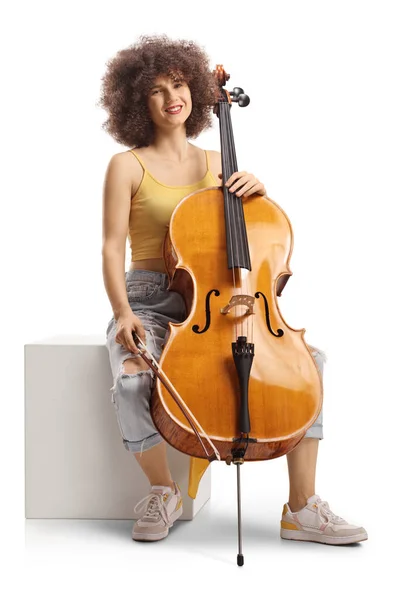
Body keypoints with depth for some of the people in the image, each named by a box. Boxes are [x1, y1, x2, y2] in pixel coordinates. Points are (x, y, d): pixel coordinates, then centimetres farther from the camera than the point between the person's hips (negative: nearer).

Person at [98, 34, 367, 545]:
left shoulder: (216, 164, 13)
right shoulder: (127, 166, 1)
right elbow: (112, 247, -4)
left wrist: (258, 191, -5)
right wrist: (122, 313, -18)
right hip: (150, 301, -3)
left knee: (309, 359, -15)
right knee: (132, 380, -35)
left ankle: (302, 509, -8)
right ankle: (162, 491, -4)